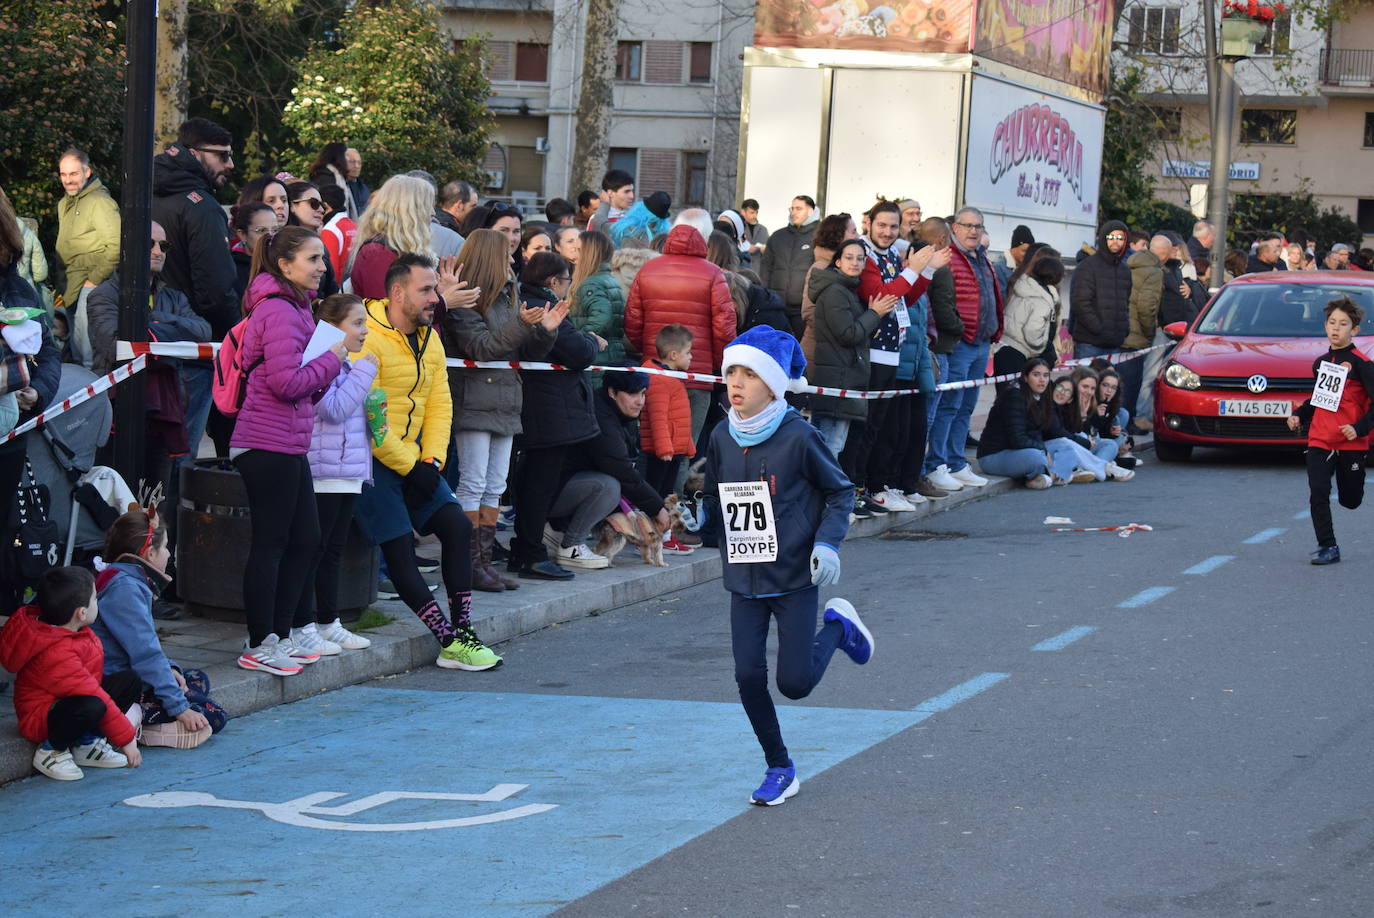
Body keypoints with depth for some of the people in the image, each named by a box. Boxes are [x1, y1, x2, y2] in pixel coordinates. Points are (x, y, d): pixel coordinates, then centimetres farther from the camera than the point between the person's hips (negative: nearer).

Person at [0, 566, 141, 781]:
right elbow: (96, 698, -30)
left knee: (129, 681, 7)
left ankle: (87, 744, 3)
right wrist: (126, 739, -26)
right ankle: (51, 751, -10)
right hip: (41, 720, -11)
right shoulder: (57, 655, -34)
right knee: (91, 707, -41)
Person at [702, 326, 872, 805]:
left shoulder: (798, 437, -12)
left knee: (795, 682, -4)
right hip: (744, 580, 4)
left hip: (794, 578, -4)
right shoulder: (721, 439, 2)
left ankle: (838, 626, 26)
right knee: (749, 676, -3)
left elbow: (840, 490, -3)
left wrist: (828, 542, -13)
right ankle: (779, 769, 16)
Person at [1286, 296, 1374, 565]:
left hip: (1350, 442, -4)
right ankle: (1327, 547, -4)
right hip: (1319, 440, 4)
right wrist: (1299, 414, 11)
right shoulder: (1320, 363, 11)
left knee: (1350, 500, 8)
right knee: (1318, 494, -11)